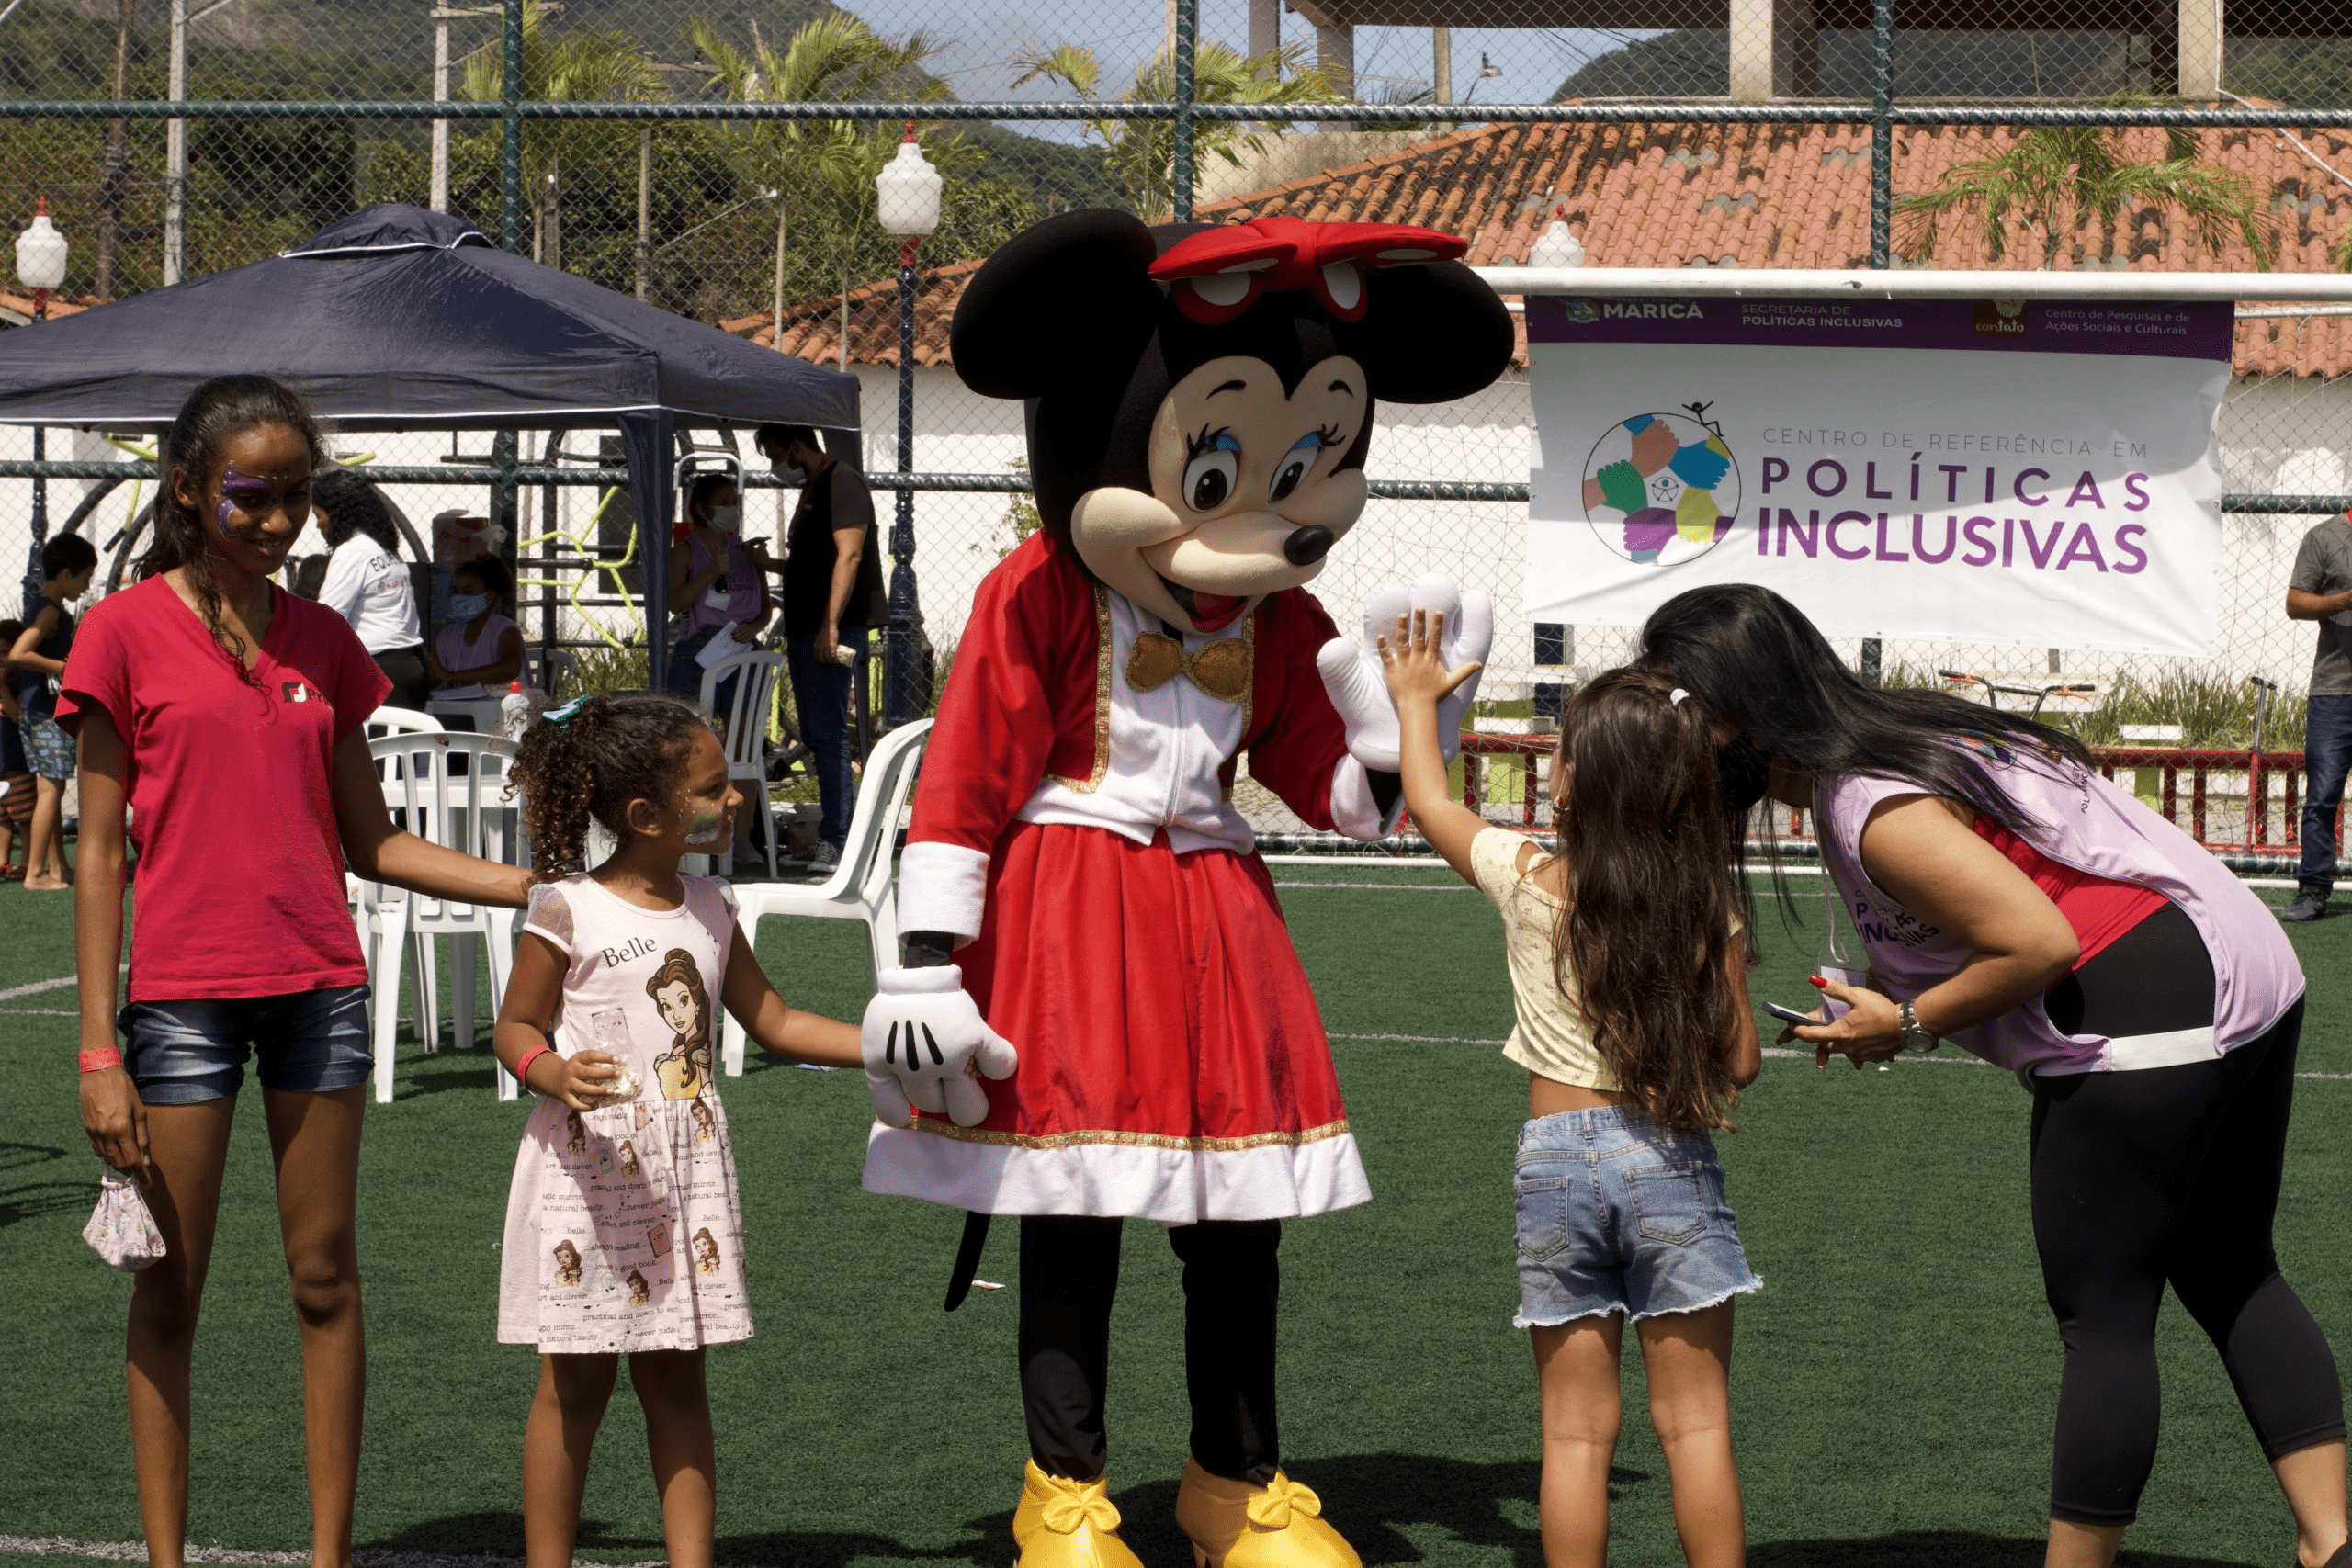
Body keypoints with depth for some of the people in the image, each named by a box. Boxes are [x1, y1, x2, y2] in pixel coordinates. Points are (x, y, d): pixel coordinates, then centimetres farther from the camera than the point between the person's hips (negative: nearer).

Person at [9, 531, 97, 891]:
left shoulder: (37, 604, 13)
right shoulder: (51, 612, -17)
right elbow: (17, 655, -29)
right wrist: (65, 667, -24)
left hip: (32, 709, 10)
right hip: (50, 709, -10)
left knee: (50, 789, 15)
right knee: (50, 788, -8)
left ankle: (58, 867, 22)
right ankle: (35, 873, -8)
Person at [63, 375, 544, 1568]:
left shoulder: (320, 643, 9)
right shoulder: (126, 631, -3)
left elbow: (369, 845, 12)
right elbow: (100, 853, -4)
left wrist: (543, 888, 3)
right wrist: (98, 1052, -8)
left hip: (319, 986, 4)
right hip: (184, 991, -3)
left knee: (325, 1276, 5)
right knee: (171, 1287, 1)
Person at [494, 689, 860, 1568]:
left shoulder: (708, 909, 8)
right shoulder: (568, 913, -10)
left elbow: (772, 1022, 15)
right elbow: (515, 1026, -4)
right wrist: (556, 1073, -26)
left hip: (686, 1166, 5)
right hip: (591, 1164, -5)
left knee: (676, 1379, 8)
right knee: (577, 1382, 1)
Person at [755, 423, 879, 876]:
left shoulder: (843, 483, -11)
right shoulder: (811, 490, 20)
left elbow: (849, 555, -21)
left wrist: (830, 625, -27)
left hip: (832, 633, -11)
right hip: (805, 632, 11)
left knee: (827, 732, -14)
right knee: (814, 734, 11)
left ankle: (835, 842, -15)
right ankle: (852, 827, 17)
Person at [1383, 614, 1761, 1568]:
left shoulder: (1526, 879, -3)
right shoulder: (1710, 904, -4)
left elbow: (1429, 804, 16)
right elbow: (1740, 1062, -1)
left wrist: (1416, 699, 31)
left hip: (1557, 1153, 0)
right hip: (1673, 1159, 0)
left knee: (1576, 1429, 5)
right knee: (1697, 1420, 4)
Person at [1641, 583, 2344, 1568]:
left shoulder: (1875, 812, -19)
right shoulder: (1893, 734, 10)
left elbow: (2040, 941, -24)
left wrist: (1907, 1025, -11)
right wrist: (1901, 1006, 8)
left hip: (2144, 1018, -10)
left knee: (2101, 1321, -1)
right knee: (2231, 1278, 19)